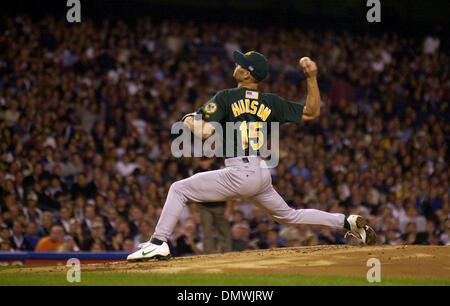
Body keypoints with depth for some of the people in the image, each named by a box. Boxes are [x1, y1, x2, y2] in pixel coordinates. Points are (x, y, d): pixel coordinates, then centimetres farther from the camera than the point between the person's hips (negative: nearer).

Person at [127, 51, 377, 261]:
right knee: (289, 215, 24)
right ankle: (348, 222, 19)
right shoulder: (271, 103, 10)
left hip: (239, 174, -7)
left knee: (179, 189, -1)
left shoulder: (226, 98, -5)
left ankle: (159, 243, -13)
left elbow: (204, 132, -14)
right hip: (263, 174, 7)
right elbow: (312, 112, 12)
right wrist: (312, 78, 14)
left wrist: (188, 120, 8)